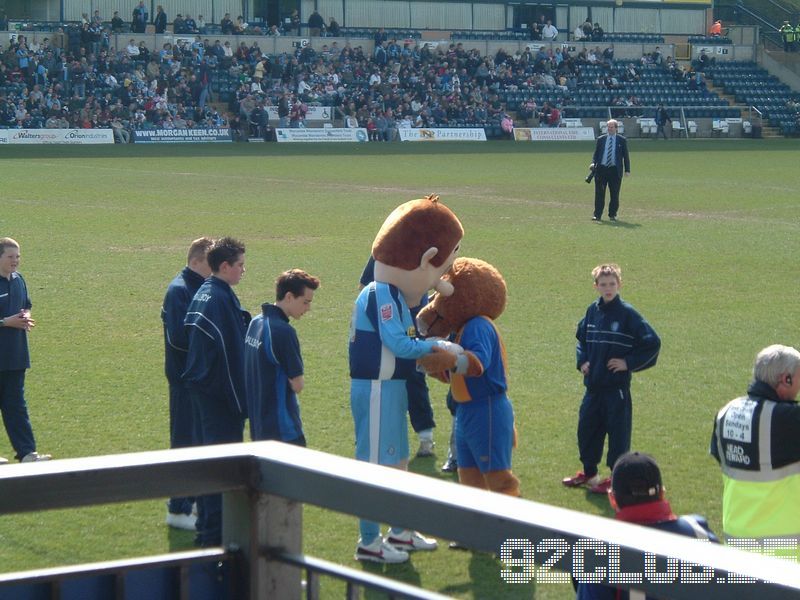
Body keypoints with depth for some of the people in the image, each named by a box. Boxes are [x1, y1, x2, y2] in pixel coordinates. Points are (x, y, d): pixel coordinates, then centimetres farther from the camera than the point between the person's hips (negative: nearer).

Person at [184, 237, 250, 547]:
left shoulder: (201, 294, 11)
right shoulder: (221, 298, -18)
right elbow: (231, 351, -18)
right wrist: (241, 401, -16)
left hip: (200, 387, 10)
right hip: (220, 392, -10)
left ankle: (206, 527, 24)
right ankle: (215, 532, -4)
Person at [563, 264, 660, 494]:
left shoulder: (627, 314, -12)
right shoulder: (593, 311, 6)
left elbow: (652, 342, -12)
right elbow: (581, 338, 23)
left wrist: (629, 362, -12)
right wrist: (582, 361, 8)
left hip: (617, 386, -6)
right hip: (593, 384, 6)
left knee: (617, 432, 1)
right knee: (586, 428, 14)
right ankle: (589, 473, 30)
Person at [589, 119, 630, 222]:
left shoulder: (622, 140, 6)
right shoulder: (601, 139, 10)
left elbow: (626, 155, 7)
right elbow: (596, 154, 12)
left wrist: (627, 170, 1)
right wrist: (593, 163, -7)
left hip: (615, 170, -1)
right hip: (601, 169, 1)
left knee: (615, 194, 2)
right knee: (599, 193, -1)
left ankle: (612, 215, 12)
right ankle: (597, 215, 2)